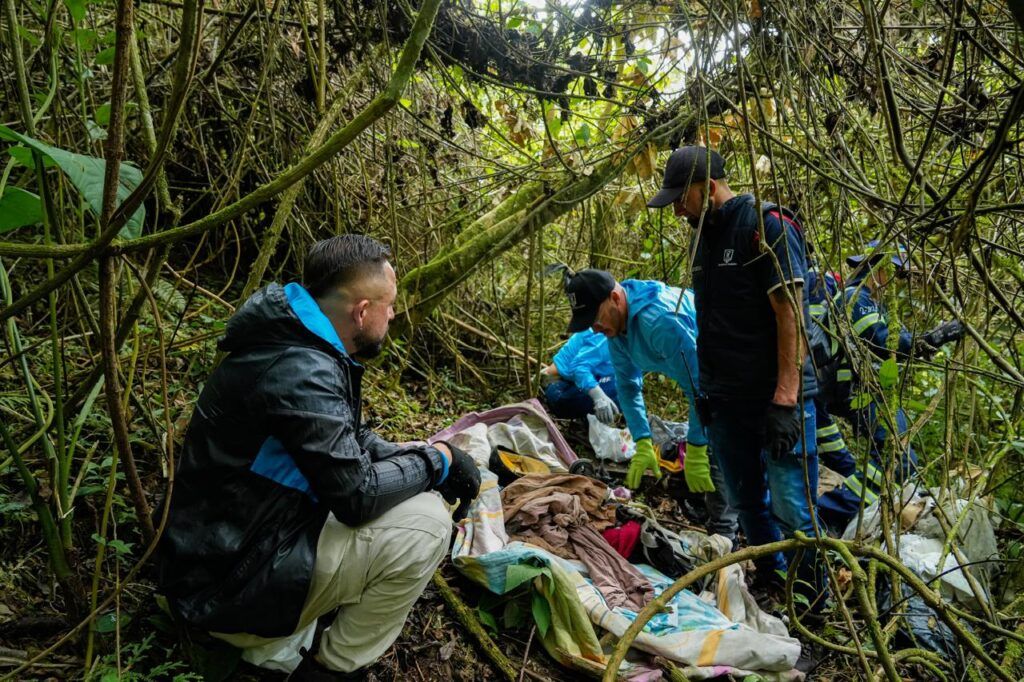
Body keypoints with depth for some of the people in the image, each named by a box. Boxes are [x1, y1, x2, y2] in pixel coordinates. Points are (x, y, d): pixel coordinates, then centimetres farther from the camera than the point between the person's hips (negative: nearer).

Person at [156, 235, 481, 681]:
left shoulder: (298, 345, 3)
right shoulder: (300, 372, -27)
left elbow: (349, 442, 14)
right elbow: (357, 496, -25)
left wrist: (426, 460, 0)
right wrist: (434, 461, -9)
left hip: (232, 543, 10)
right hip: (230, 583, -10)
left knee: (412, 493, 13)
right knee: (424, 523, -18)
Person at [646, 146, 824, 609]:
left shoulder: (767, 225, -12)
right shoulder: (701, 236, 14)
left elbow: (790, 315, -18)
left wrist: (785, 400, -22)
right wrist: (705, 389, 19)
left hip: (777, 399, -8)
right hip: (724, 399, 8)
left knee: (792, 512, -3)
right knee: (746, 503, 16)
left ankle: (814, 609, 14)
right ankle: (771, 593, 33)